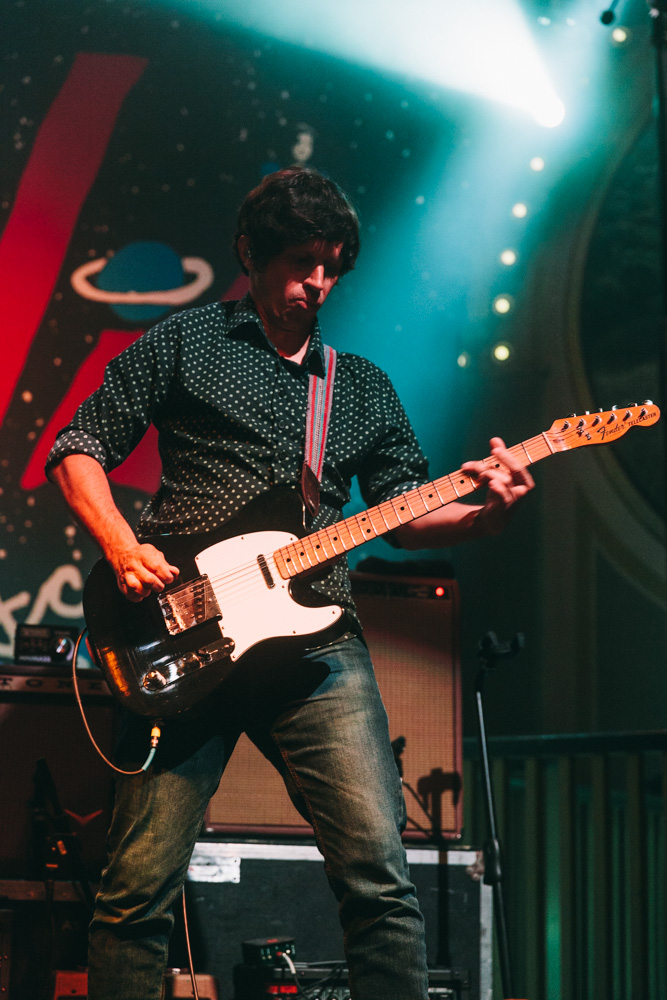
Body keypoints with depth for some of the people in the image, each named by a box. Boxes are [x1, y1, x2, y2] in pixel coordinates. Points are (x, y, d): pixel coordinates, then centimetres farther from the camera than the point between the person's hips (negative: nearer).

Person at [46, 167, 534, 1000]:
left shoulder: (364, 388, 23)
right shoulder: (186, 343, 12)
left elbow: (404, 514, 19)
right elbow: (77, 448, 10)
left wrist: (483, 515, -2)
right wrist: (123, 548, -7)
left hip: (316, 641, 3)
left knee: (379, 875, -9)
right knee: (139, 889, -5)